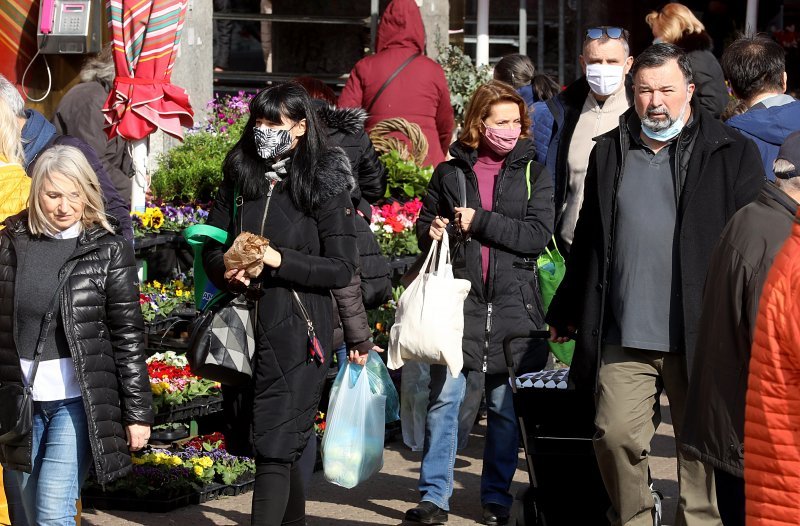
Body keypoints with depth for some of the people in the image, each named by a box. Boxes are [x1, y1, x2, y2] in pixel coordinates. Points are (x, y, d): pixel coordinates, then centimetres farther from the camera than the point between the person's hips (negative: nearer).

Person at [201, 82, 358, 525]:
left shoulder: (325, 184, -4)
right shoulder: (240, 177, 10)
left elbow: (341, 268, -8)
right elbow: (211, 244, 13)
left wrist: (279, 260, -19)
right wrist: (226, 271, -9)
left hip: (296, 328, -6)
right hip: (244, 323, 6)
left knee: (274, 445, -10)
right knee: (254, 438, 12)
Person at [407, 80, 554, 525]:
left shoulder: (533, 174, 4)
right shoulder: (450, 173, 7)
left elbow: (538, 235, -7)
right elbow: (424, 225, 16)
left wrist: (480, 222, -14)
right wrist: (431, 231, -7)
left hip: (513, 305, 0)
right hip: (458, 300, 1)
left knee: (506, 407, 6)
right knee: (444, 398, -3)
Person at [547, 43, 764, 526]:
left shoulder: (731, 153, 0)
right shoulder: (611, 152, 12)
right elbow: (589, 241, 19)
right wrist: (567, 311, 22)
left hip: (698, 336, -3)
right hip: (622, 336, 3)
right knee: (617, 435, -1)